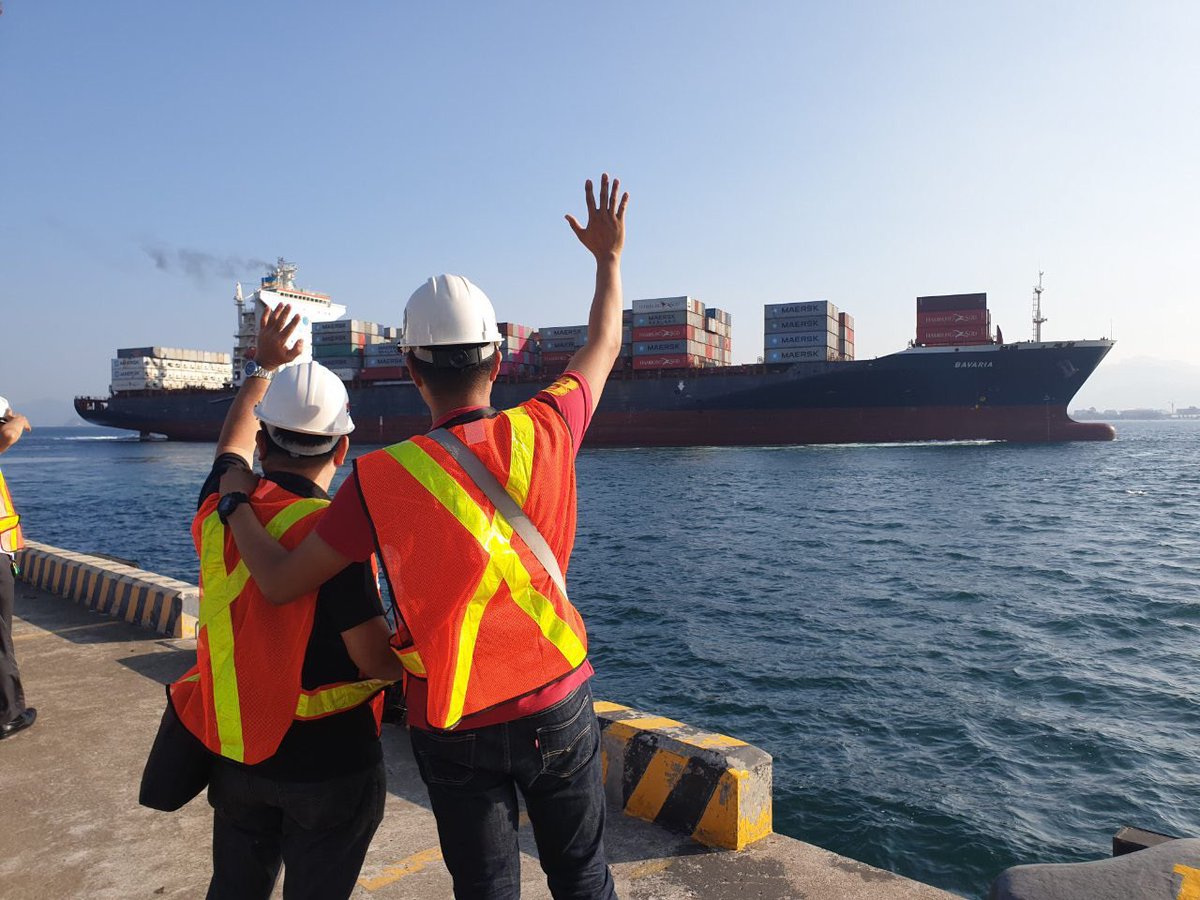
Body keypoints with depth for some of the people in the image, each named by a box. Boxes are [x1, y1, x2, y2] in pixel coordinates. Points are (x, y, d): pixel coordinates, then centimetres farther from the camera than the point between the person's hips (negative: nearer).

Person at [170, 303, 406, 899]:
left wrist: (263, 367, 28)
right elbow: (379, 662, -23)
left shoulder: (220, 509, -7)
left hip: (235, 753, 6)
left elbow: (233, 447, 16)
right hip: (328, 761, -5)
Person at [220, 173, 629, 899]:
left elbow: (282, 583, -10)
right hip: (558, 703, 2)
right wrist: (610, 256, 20)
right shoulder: (543, 431, -13)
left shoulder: (382, 480, -19)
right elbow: (603, 349, 5)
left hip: (455, 724, -1)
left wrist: (236, 500, 7)